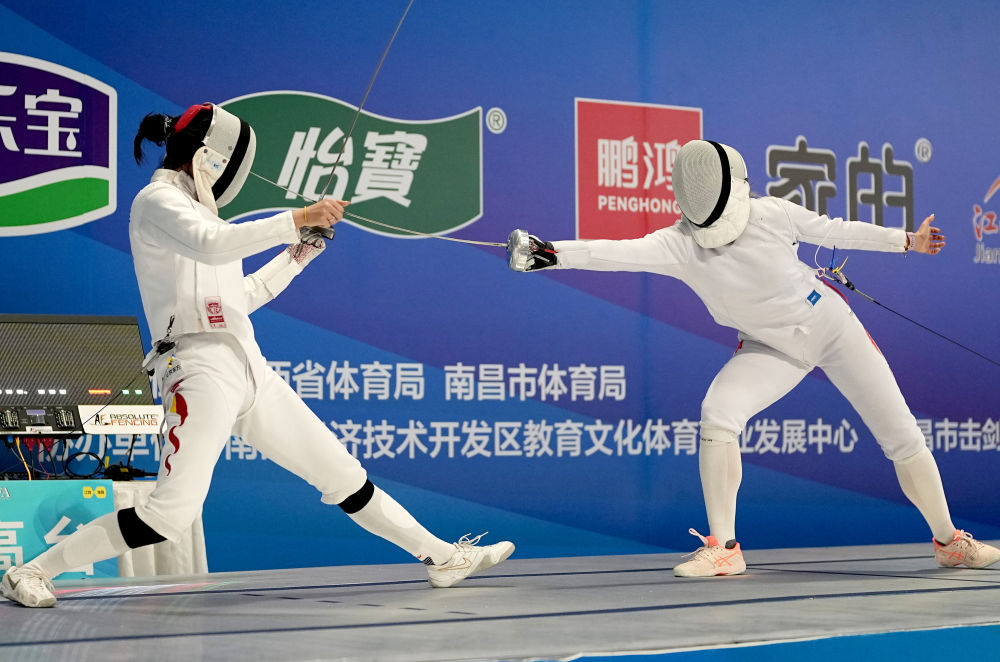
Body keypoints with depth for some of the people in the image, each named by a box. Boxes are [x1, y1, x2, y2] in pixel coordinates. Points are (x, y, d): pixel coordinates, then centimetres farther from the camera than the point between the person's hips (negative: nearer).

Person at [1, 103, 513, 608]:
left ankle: (442, 557, 20)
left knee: (343, 474, 11)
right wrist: (297, 218, -23)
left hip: (250, 372, 9)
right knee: (170, 516, -16)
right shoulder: (158, 200, -5)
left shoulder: (195, 210, 23)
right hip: (201, 371, -9)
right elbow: (213, 245, -26)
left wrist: (297, 255, 23)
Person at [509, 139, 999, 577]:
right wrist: (550, 253, -54)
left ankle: (949, 540, 27)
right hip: (771, 346, 1)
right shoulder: (679, 244, -25)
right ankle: (722, 548, -14)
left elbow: (834, 231, -8)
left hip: (829, 324, -1)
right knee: (717, 413, -26)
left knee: (902, 437, 2)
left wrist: (906, 240, 1)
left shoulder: (771, 214, -25)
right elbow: (618, 252, -40)